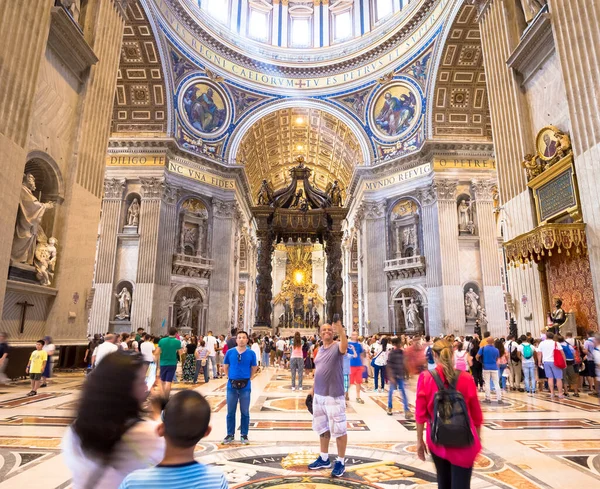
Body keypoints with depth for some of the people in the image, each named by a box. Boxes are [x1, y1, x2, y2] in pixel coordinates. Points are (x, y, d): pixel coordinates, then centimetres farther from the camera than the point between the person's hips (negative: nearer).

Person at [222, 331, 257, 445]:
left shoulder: (251, 353, -5)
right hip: (232, 385, 1)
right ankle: (230, 435, 24)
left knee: (245, 412, 9)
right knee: (230, 412, 11)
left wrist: (249, 378, 2)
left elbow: (254, 368, 8)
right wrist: (229, 377, 5)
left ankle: (244, 435, 21)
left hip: (245, 386, -1)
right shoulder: (230, 352, -3)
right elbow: (225, 366, 11)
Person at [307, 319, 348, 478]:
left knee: (338, 429, 3)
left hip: (334, 396, -7)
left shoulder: (337, 347, -12)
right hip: (318, 395, 8)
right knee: (322, 428, 19)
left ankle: (341, 462, 20)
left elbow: (345, 346, -37)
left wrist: (340, 327, -52)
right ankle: (324, 459, 35)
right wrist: (313, 387, 17)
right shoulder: (320, 349, 9)